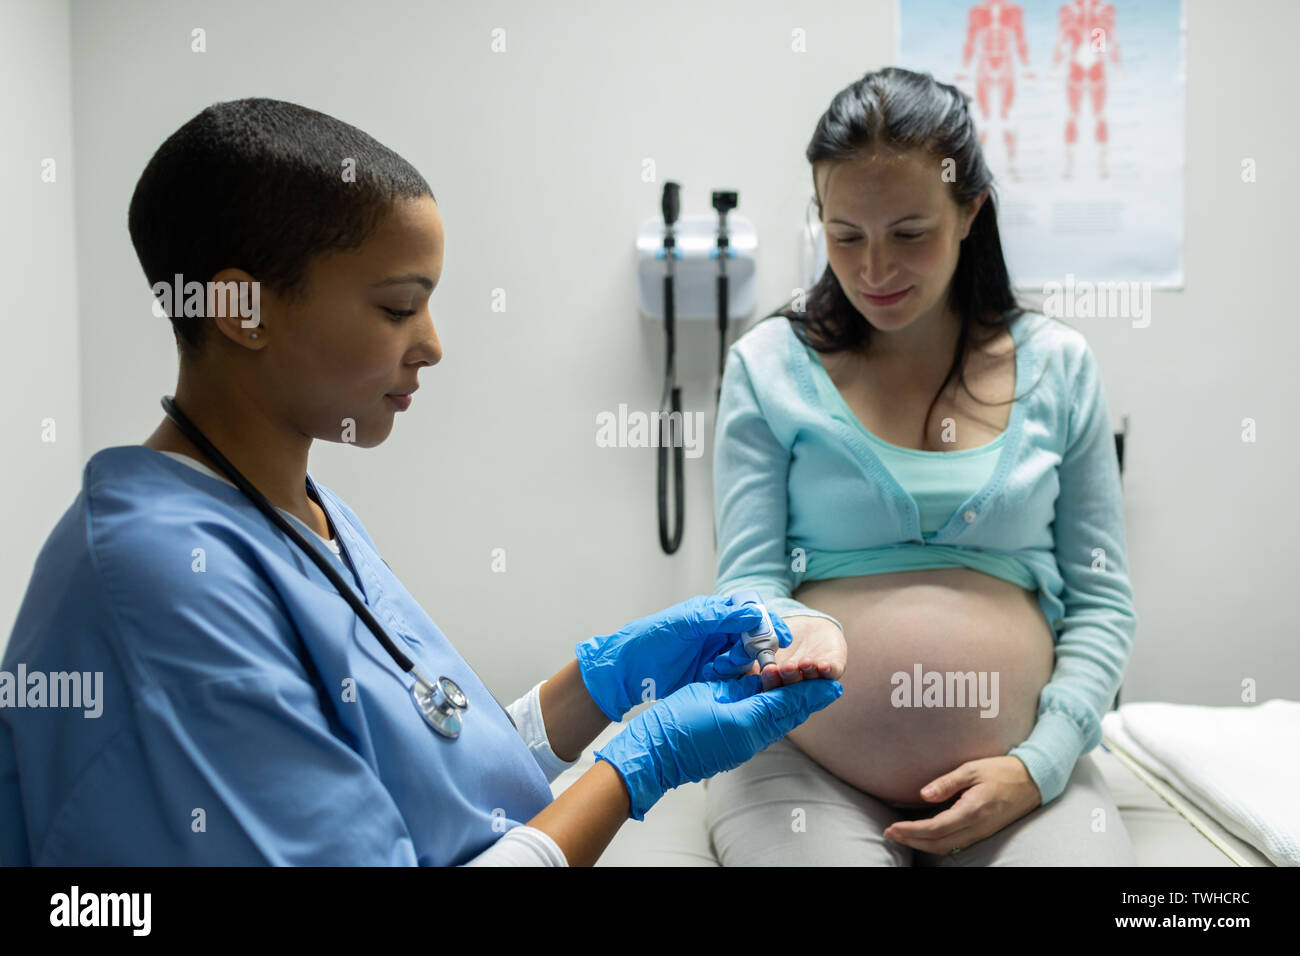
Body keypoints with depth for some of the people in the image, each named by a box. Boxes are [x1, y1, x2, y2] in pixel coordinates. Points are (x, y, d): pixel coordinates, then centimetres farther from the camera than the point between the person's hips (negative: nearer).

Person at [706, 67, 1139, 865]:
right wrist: (798, 633, -23)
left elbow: (1103, 603, 7)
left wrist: (1039, 766, -6)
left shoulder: (1059, 365, 7)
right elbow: (747, 584, 0)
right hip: (806, 761, -1)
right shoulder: (769, 364, 2)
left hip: (1019, 767, 1)